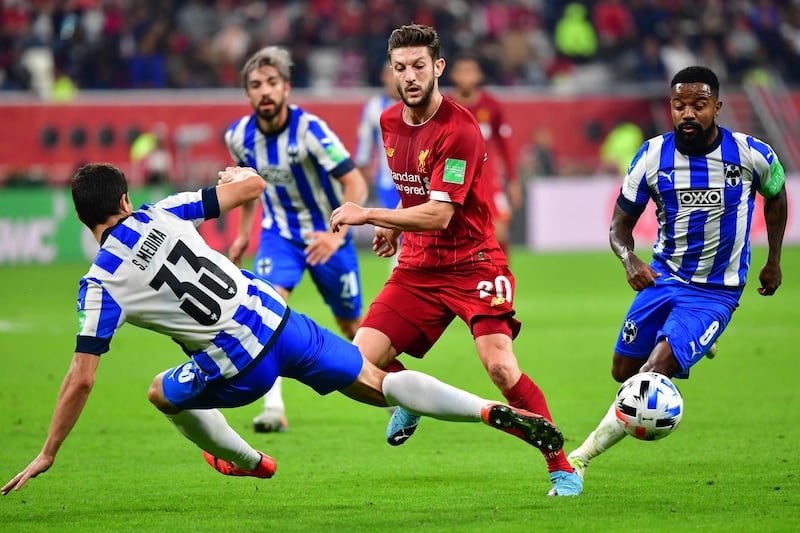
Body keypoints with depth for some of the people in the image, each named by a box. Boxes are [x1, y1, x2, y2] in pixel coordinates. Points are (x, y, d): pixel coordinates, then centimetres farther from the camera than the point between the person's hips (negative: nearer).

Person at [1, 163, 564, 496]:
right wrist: (235, 177, 34)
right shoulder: (161, 212, 4)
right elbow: (252, 185, 8)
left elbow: (81, 378, -7)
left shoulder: (101, 284, -5)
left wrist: (47, 455, 1)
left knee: (164, 392, 26)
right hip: (275, 315, 4)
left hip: (238, 367, -4)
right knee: (380, 384, 12)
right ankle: (495, 412, -5)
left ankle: (248, 462, 43)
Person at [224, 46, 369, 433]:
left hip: (325, 234, -3)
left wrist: (337, 235, -40)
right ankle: (274, 408, -28)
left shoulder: (309, 130, -26)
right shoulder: (239, 136, -11)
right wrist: (244, 232, 17)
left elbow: (356, 184, -27)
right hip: (279, 232, 3)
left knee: (350, 325, 11)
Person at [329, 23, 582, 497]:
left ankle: (563, 467, -11)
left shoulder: (459, 129, -20)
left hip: (472, 263, -6)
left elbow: (438, 215, -25)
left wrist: (369, 215, -25)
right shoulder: (390, 122, 5)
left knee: (500, 365, -23)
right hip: (417, 267, 6)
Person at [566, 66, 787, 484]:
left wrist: (773, 260, 15)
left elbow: (776, 196, 13)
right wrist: (629, 260, -20)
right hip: (662, 277, 4)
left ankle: (581, 457, -16)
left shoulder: (753, 155, -11)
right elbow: (620, 224, 1)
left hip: (715, 292, -4)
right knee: (624, 371, 11)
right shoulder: (654, 155, -8)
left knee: (655, 372, -21)